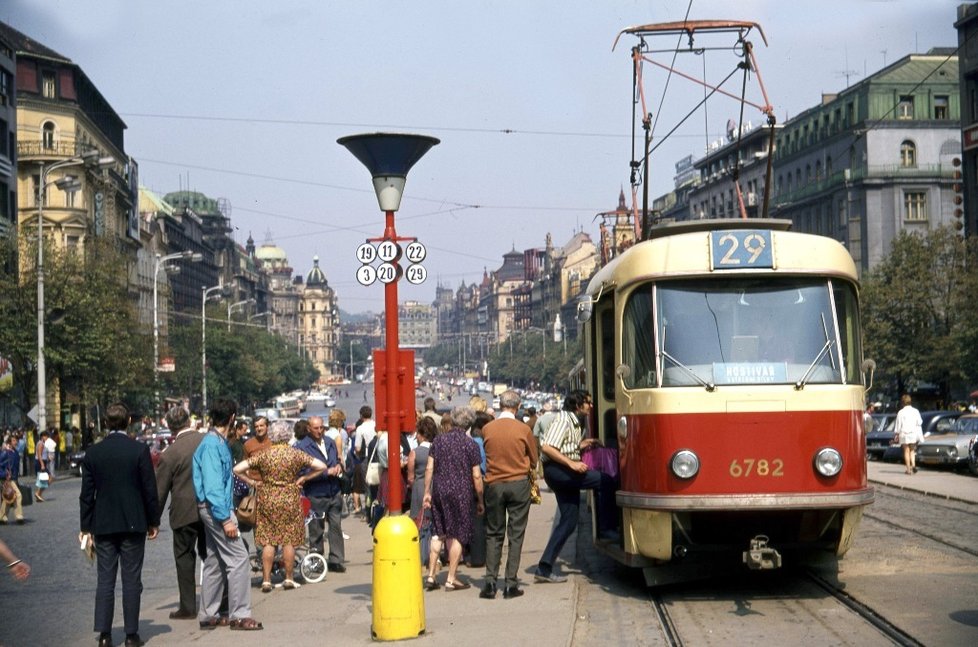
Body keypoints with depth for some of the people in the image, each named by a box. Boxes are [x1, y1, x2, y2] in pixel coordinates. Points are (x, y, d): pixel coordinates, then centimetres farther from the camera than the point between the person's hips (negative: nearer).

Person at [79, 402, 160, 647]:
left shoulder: (93, 453, 1)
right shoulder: (139, 450, -7)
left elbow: (87, 493, 4)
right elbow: (149, 489, -5)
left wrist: (85, 526, 11)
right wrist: (154, 521, 5)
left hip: (103, 525, 2)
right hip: (133, 524, -2)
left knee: (105, 580, 6)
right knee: (132, 580, 3)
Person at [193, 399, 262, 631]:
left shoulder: (217, 442, 13)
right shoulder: (212, 445, -17)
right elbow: (212, 485, -21)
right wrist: (226, 519, -23)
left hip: (212, 509, 10)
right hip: (217, 508, -10)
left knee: (214, 562, 13)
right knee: (238, 558, -9)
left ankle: (208, 615, 18)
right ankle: (239, 615, -7)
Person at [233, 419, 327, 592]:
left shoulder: (263, 455, -5)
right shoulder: (296, 454, -5)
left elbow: (237, 469, -8)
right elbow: (321, 466, -5)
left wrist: (252, 482, 2)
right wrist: (303, 478, 2)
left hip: (267, 500, 0)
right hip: (290, 500, 0)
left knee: (268, 541, 5)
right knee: (289, 540, 7)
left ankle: (266, 580, 5)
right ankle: (289, 579, 12)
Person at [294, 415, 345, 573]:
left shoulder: (330, 443, 11)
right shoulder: (302, 446, -9)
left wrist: (338, 468, 0)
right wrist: (327, 472, -19)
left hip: (334, 493, 5)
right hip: (315, 496, -5)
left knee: (336, 526, 6)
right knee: (316, 530, 3)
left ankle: (336, 560, 12)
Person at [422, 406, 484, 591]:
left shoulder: (438, 440, 4)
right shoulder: (470, 444, -5)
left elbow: (429, 468, 3)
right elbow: (476, 476, -4)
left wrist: (427, 492, 11)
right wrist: (480, 500, 4)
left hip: (439, 491, 4)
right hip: (460, 493, -4)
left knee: (438, 534, 12)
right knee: (458, 535, 4)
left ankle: (431, 576, 11)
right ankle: (451, 579, 5)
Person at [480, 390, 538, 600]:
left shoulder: (487, 429, -2)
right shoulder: (524, 430, -6)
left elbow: (487, 457, 8)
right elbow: (533, 460, 5)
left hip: (494, 485, 2)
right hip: (518, 484, -1)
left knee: (493, 534, 10)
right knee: (516, 534, 4)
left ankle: (490, 582, 3)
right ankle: (511, 584, 1)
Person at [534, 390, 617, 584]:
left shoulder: (576, 423, 21)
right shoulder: (563, 419, -10)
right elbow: (547, 447, -20)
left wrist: (581, 445, 14)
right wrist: (571, 463, -23)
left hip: (568, 474, 10)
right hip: (556, 470, -10)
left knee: (569, 522, 7)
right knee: (607, 482, -17)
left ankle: (544, 569, 8)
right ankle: (606, 530, -10)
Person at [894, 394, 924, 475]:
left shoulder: (901, 412, -8)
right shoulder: (915, 411, 0)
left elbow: (898, 425, -6)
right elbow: (919, 422, 3)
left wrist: (896, 434, 4)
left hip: (904, 434, -3)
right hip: (914, 434, 3)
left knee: (906, 451, 5)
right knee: (912, 450, 15)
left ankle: (908, 469, 3)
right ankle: (913, 465, -6)